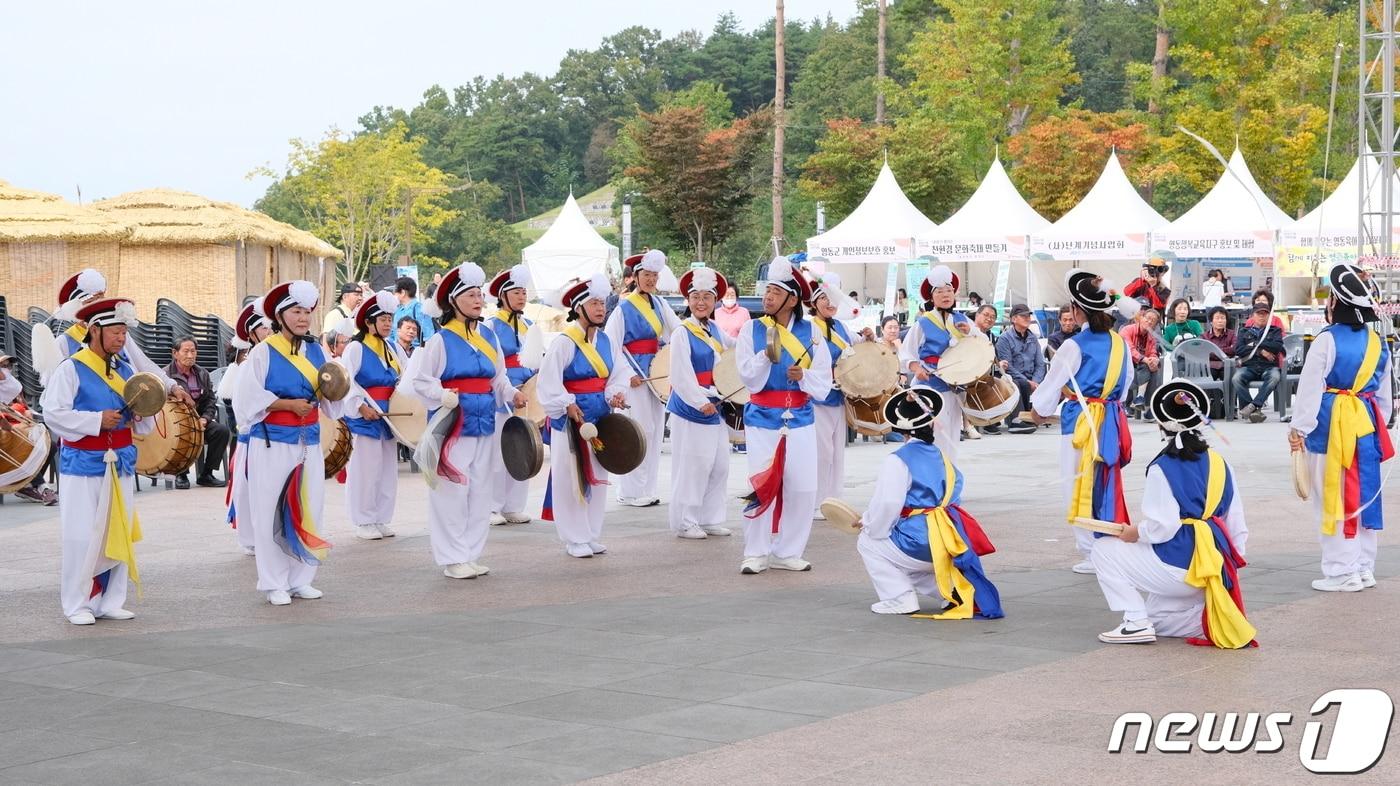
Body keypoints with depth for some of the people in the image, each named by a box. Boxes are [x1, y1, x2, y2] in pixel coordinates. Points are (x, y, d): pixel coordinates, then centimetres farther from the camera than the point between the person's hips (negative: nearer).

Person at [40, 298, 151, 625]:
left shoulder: (126, 370, 12)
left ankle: (110, 601, 17)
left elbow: (143, 426, 17)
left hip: (121, 463, 6)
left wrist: (143, 412, -6)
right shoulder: (71, 369, -6)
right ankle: (77, 606, 5)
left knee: (119, 534, 7)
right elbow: (53, 414, -15)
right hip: (84, 464, -6)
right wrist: (97, 420, -19)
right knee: (82, 536, -5)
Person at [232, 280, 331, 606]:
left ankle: (300, 579, 17)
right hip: (272, 442, -5)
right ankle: (274, 584, 7)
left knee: (307, 511, 6)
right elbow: (249, 398, -12)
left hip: (308, 441, 5)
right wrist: (289, 404, -15)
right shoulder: (263, 352, -6)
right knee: (271, 513, -1)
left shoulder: (316, 351, 9)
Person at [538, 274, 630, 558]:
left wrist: (616, 393, -13)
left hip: (600, 416, 7)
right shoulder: (564, 342, -13)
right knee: (571, 478, -2)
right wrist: (567, 405, -24)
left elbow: (620, 372, 5)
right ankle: (575, 540, 5)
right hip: (571, 418, -7)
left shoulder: (605, 340, 8)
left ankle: (592, 536, 23)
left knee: (596, 477, 13)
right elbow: (549, 380, -18)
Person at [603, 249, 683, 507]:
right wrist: (628, 375, -17)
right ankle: (631, 492, 1)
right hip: (635, 374, -7)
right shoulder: (624, 308, -9)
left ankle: (647, 490, 18)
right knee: (639, 431, -7)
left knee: (655, 430, 10)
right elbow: (611, 347, -13)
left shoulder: (659, 304, 11)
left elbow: (677, 329, 2)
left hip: (657, 373, 7)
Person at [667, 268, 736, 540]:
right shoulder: (682, 333, -11)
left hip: (714, 407, 7)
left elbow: (734, 345, 28)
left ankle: (710, 519, 19)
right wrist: (701, 402, -27)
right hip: (690, 409, -7)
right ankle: (685, 523, 7)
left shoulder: (715, 330, 9)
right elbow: (681, 376, -19)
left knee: (719, 466, 9)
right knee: (692, 467, -3)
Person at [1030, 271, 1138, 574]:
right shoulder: (1120, 343, 6)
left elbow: (1052, 384, -3)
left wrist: (1039, 409, 14)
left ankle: (1091, 554, 1)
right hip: (1113, 421, 6)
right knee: (1107, 486, 15)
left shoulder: (1074, 346, -12)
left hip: (1081, 422, -6)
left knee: (1080, 488, 1)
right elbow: (1126, 383, 16)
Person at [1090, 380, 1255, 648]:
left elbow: (1163, 526, -20)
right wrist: (1230, 568, 21)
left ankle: (1136, 622, -1)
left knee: (1104, 550, 10)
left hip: (1178, 565, -7)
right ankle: (1217, 616, 2)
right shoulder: (1220, 464, 9)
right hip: (1218, 566, 7)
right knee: (1155, 618, 26)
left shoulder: (1162, 468, -11)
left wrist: (1133, 534, -1)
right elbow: (1236, 525, 11)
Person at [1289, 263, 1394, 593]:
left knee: (1334, 500, 0)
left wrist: (1299, 427, -5)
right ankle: (1364, 569, 19)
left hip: (1331, 427, -6)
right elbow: (1384, 393, 15)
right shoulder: (1377, 343, 8)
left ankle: (1342, 572, 2)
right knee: (1364, 495, 12)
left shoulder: (1327, 340, -13)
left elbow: (1310, 388, -12)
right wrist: (1379, 424, 26)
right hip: (1367, 426, 7)